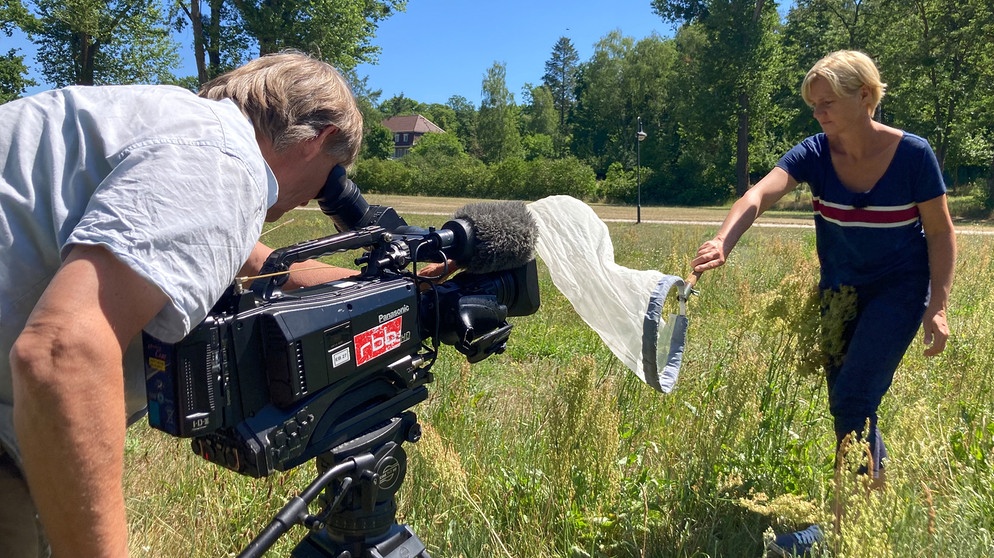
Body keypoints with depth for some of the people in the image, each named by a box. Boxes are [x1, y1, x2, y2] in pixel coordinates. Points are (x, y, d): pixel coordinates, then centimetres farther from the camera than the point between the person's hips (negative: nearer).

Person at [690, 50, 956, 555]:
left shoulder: (912, 154, -18)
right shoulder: (814, 153, -13)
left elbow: (940, 232, -7)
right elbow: (758, 196, -32)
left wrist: (938, 305, -14)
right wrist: (722, 242, -51)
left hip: (897, 290, -4)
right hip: (838, 291, 4)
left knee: (852, 396, -14)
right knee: (849, 403, 12)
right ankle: (881, 489, 38)